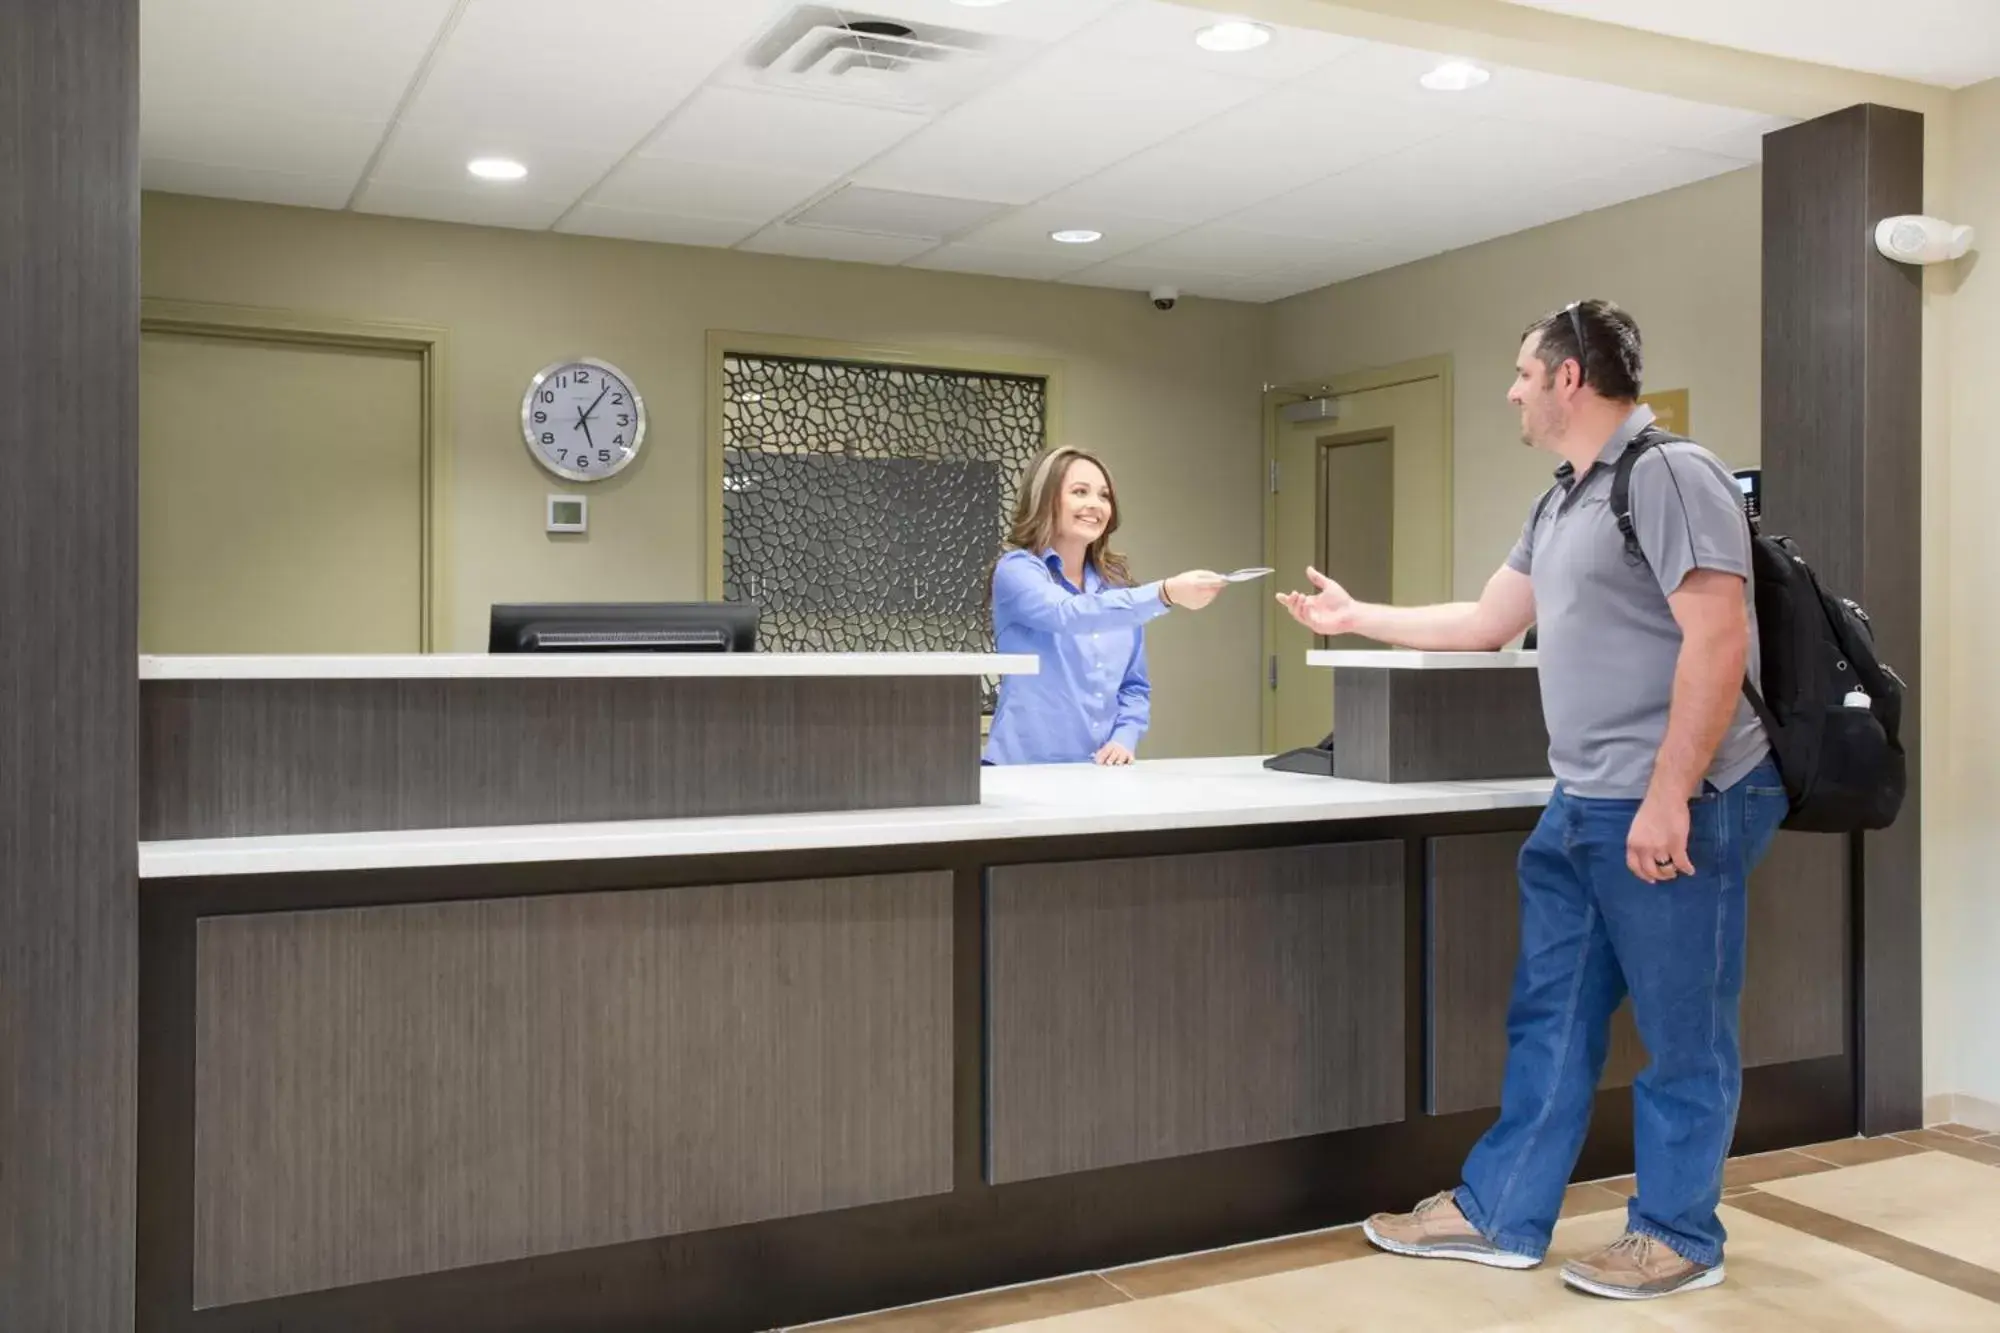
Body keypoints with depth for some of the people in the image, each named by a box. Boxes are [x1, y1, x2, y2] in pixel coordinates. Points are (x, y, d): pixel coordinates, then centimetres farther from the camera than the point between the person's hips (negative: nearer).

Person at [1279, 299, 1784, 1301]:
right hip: (1581, 809, 9)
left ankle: (1678, 1237, 20)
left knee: (1682, 1033, 5)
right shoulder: (1562, 502, 17)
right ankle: (1498, 1215, 24)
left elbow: (1718, 640, -21)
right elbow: (1486, 623, 25)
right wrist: (1356, 617, 30)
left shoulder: (1669, 475, -13)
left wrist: (1668, 798, -23)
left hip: (1675, 811, -9)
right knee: (1548, 1018, 14)